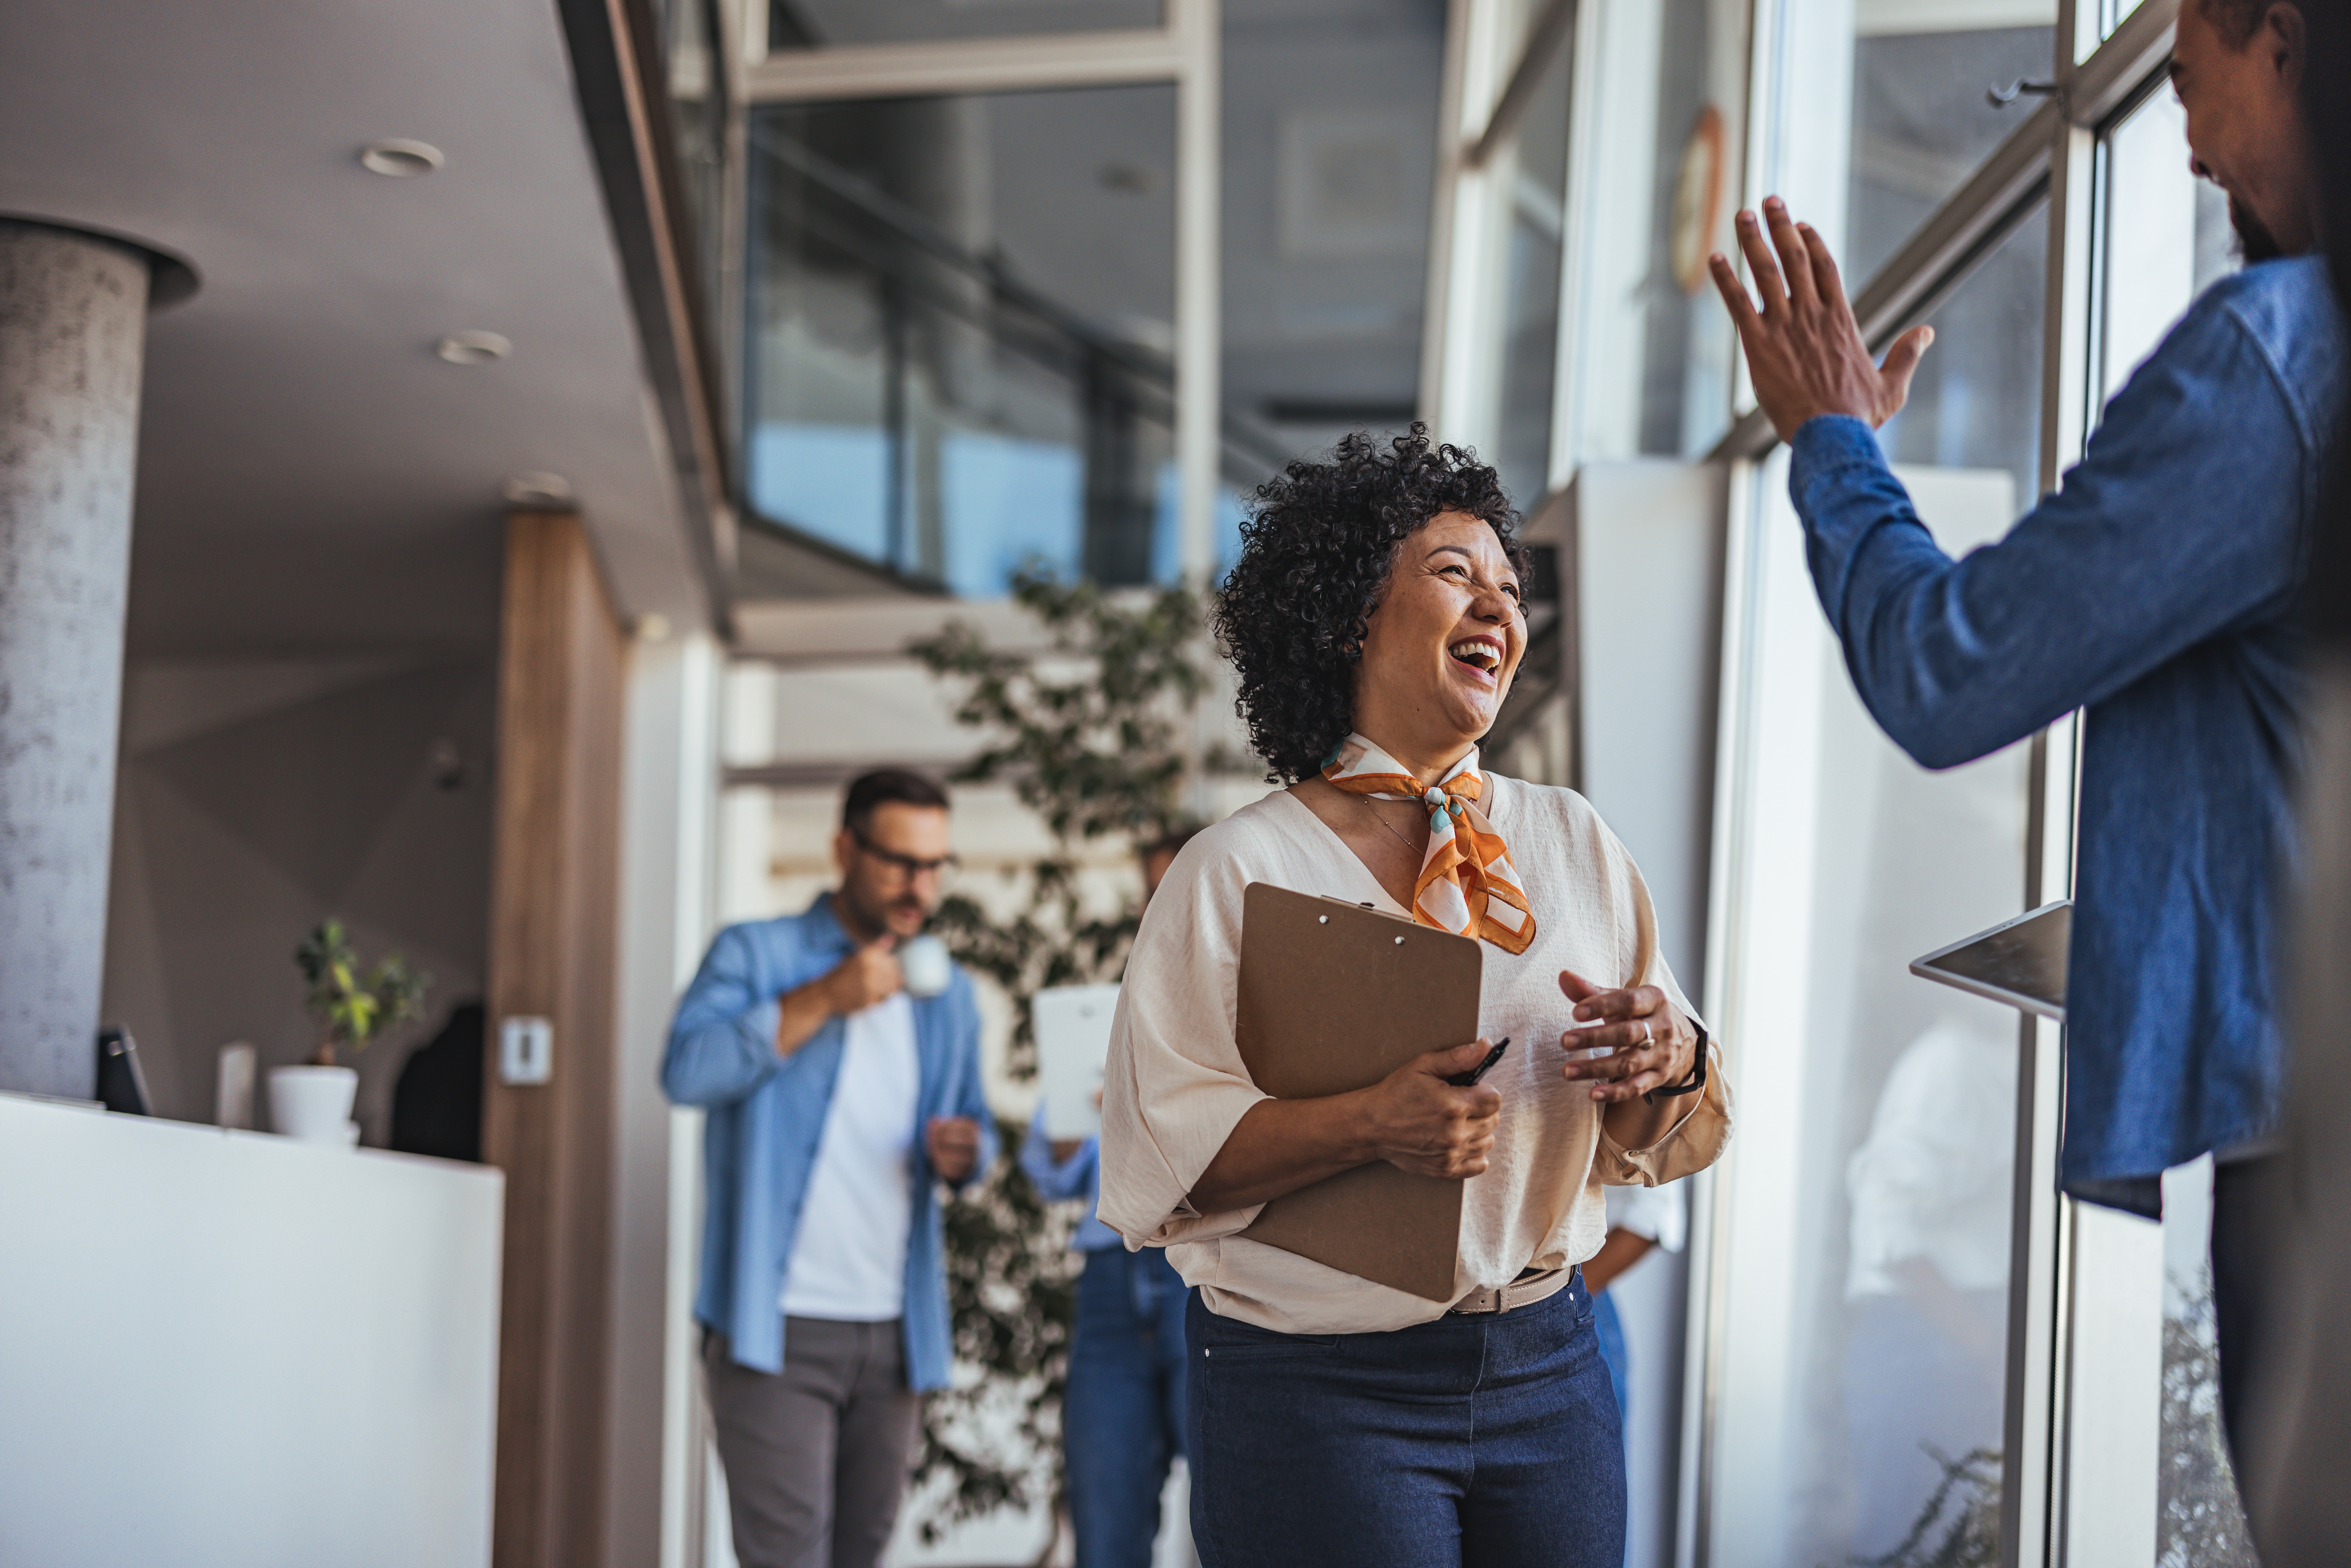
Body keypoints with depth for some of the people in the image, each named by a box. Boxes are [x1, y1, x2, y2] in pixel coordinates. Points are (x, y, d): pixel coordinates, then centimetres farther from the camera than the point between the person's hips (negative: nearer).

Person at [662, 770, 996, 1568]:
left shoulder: (950, 995, 16)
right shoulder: (755, 955, 0)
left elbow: (976, 1121, 23)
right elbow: (688, 1071, -16)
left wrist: (966, 1151, -2)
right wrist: (824, 1000, -19)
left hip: (896, 1333, 6)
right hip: (778, 1325, -6)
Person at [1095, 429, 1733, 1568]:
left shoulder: (1572, 843, 8)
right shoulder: (1240, 871, -6)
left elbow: (1653, 1144, 9)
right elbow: (1157, 1163, -13)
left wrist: (1673, 1061, -13)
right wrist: (1372, 1126, -26)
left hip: (1547, 1369, 5)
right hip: (1315, 1388, -4)